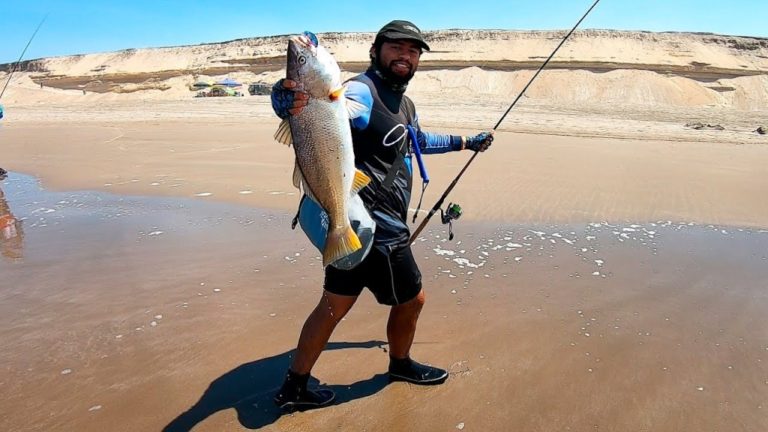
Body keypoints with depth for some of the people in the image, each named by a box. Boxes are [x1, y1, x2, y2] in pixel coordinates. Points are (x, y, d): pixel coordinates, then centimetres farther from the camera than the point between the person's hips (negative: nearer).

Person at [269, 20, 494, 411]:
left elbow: (418, 141, 36)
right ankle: (401, 365, 39)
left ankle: (294, 388, 26)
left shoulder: (403, 104, 17)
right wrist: (288, 99, -56)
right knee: (411, 298, 11)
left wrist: (465, 142, 45)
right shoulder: (362, 92, -15)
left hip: (354, 224, 9)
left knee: (334, 305, 14)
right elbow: (314, 110, -33)